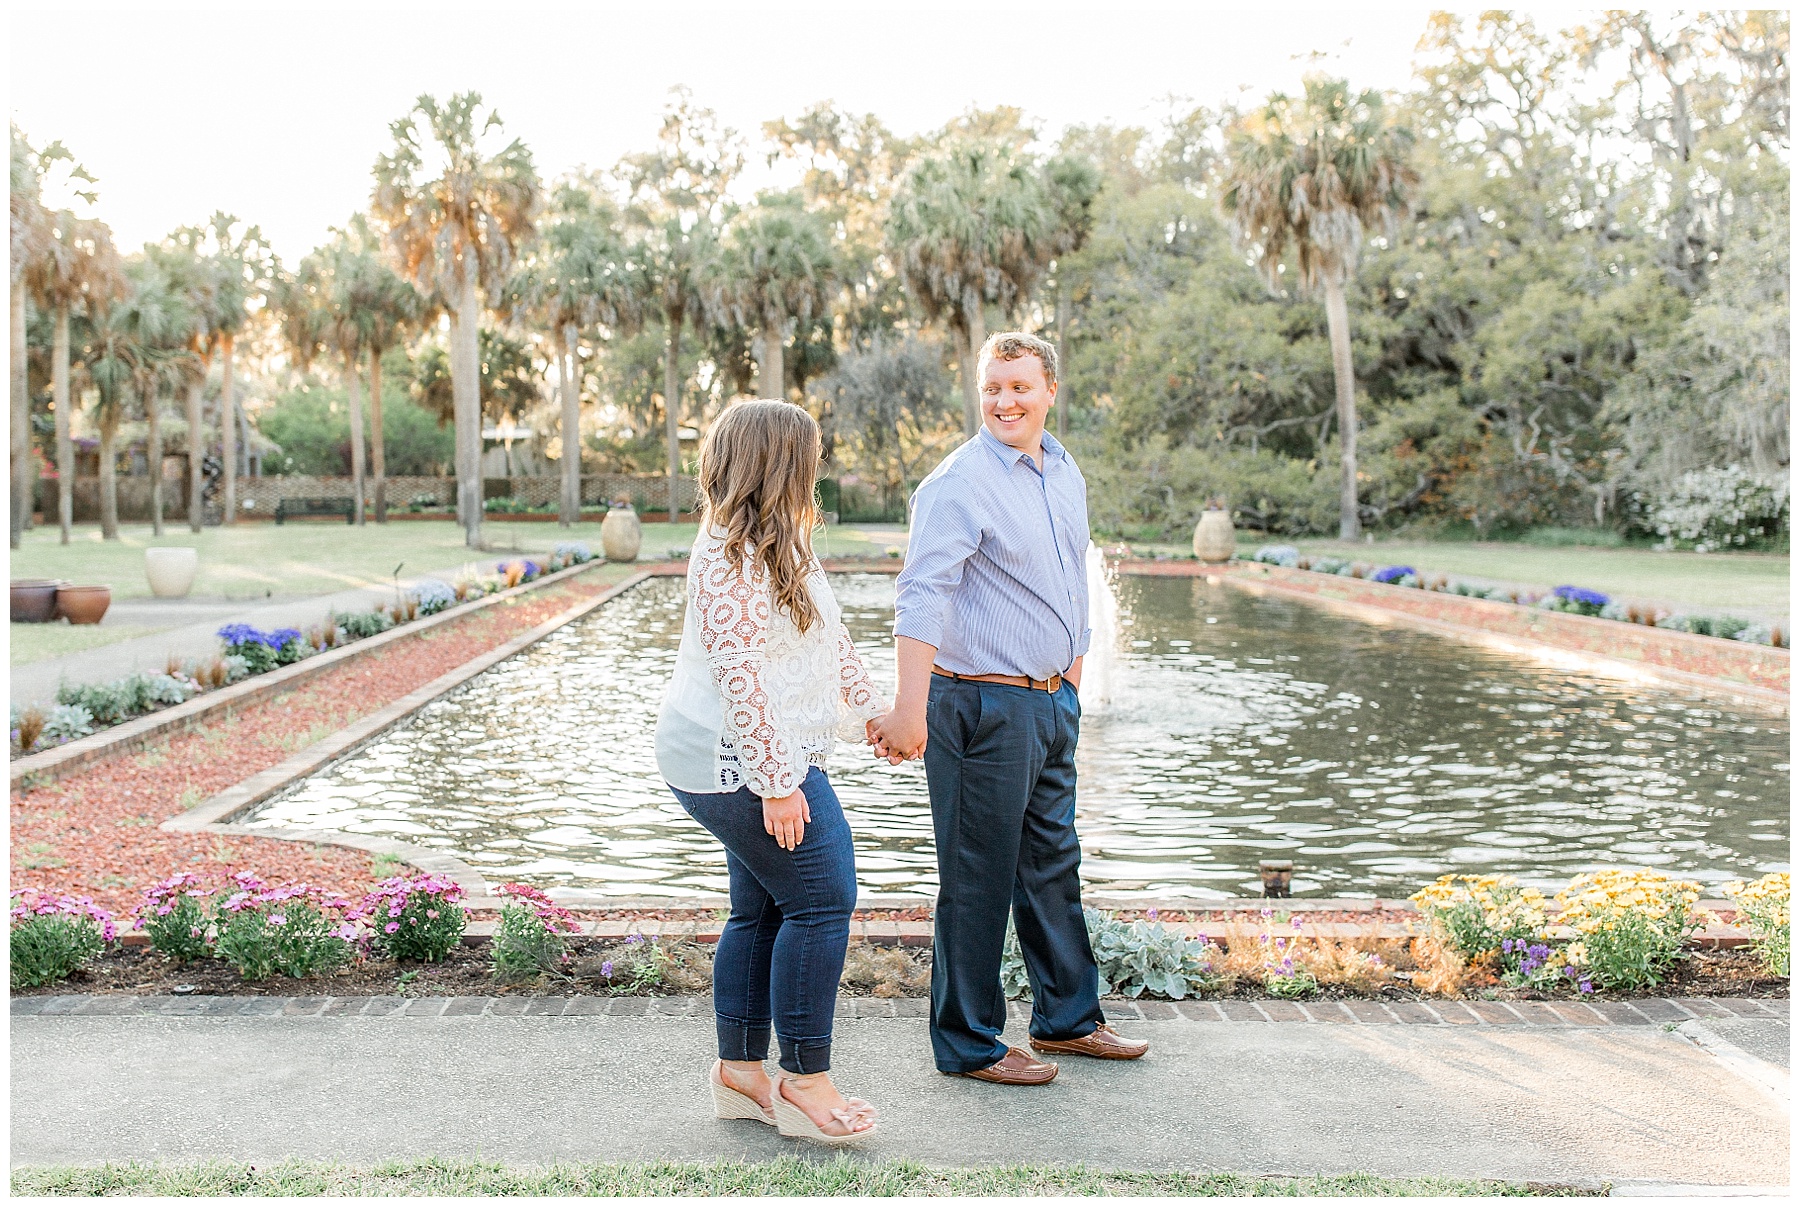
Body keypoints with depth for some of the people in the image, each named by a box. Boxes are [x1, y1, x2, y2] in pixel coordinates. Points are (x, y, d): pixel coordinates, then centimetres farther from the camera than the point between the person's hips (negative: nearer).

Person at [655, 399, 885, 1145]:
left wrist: (871, 708, 24)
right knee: (821, 900, -7)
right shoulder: (729, 558, -19)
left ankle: (740, 1070, 24)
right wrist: (777, 783, -24)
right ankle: (805, 1080, 2)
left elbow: (829, 637, 23)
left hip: (756, 761, 10)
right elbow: (740, 676, -23)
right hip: (739, 763, -10)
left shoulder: (779, 545, 14)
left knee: (763, 910, 14)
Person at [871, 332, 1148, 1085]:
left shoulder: (1064, 472, 11)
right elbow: (922, 596, -26)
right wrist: (910, 707, -36)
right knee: (978, 878, 1)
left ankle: (1067, 1017, 34)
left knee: (1053, 864, 18)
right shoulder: (960, 483, -15)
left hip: (1052, 700, 8)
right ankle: (967, 1044, 14)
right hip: (982, 705, -8)